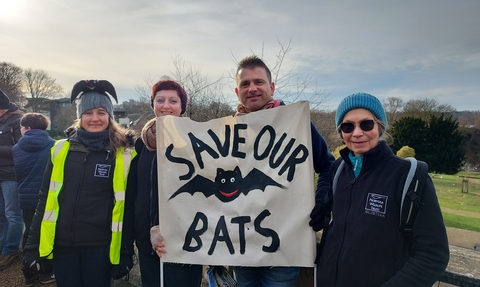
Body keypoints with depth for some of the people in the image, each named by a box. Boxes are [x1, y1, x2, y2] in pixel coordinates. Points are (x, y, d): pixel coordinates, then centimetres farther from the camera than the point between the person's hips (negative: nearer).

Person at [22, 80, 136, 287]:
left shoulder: (123, 153, -7)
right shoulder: (61, 149, 2)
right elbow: (45, 198, 7)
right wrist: (32, 246, 6)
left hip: (100, 245, -3)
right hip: (61, 243, 3)